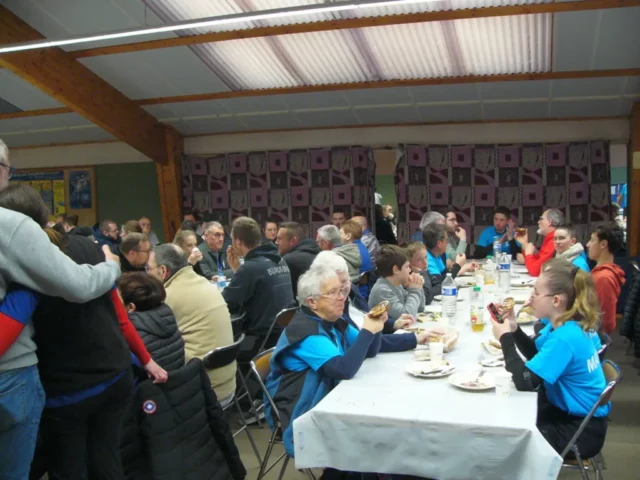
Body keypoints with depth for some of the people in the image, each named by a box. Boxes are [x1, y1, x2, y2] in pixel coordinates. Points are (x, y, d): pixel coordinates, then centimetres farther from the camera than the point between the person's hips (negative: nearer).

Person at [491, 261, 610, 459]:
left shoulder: (564, 338, -30)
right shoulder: (569, 327, -1)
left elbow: (524, 381, -32)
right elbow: (536, 355, 16)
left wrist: (505, 338, -23)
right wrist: (514, 330, -1)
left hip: (580, 430, -9)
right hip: (568, 412, 9)